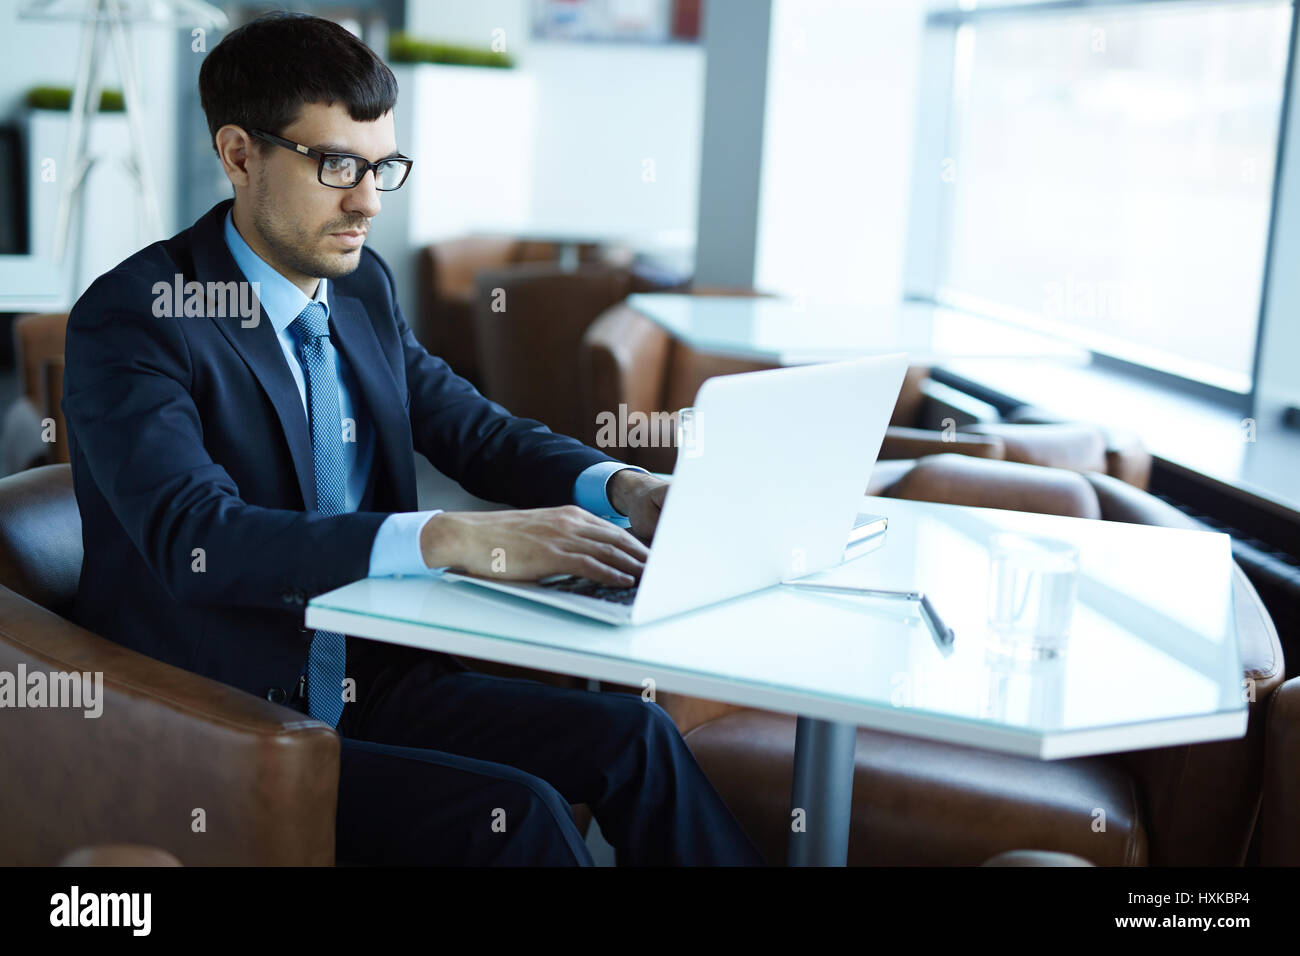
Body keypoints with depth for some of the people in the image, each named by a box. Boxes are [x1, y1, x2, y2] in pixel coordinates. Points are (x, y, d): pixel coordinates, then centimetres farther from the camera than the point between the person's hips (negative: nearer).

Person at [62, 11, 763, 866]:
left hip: (372, 683, 7)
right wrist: (456, 541, -39)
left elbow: (474, 429, 13)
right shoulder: (133, 317, -16)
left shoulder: (365, 287, 8)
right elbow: (195, 538, -29)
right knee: (516, 812, -24)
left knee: (633, 734, -9)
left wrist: (623, 489, -9)